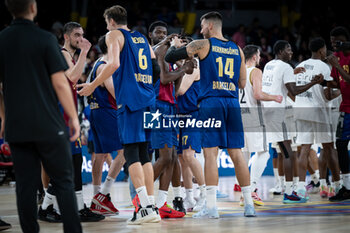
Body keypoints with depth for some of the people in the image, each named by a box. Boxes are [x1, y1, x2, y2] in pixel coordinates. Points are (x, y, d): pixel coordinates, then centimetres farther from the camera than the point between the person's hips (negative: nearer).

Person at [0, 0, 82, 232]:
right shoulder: (45, 39, -8)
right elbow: (60, 83, -10)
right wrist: (73, 117, -2)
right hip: (49, 126, -4)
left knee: (25, 186, 8)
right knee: (64, 183, 4)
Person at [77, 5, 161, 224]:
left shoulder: (115, 35, 1)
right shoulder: (142, 38, 22)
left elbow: (114, 64, -15)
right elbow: (156, 68, 21)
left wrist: (92, 86, -9)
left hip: (130, 99, -7)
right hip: (148, 99, 7)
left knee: (132, 153, -8)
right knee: (144, 153, 11)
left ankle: (146, 207, -19)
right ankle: (152, 206, 8)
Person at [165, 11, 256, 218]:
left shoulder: (202, 45, 0)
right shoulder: (237, 50, 15)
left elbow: (169, 57, 2)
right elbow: (242, 83, 16)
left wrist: (174, 46, 23)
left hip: (211, 102, -5)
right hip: (232, 103, 5)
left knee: (210, 153, -6)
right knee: (236, 153, 8)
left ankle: (211, 207, -10)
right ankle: (249, 204, 9)